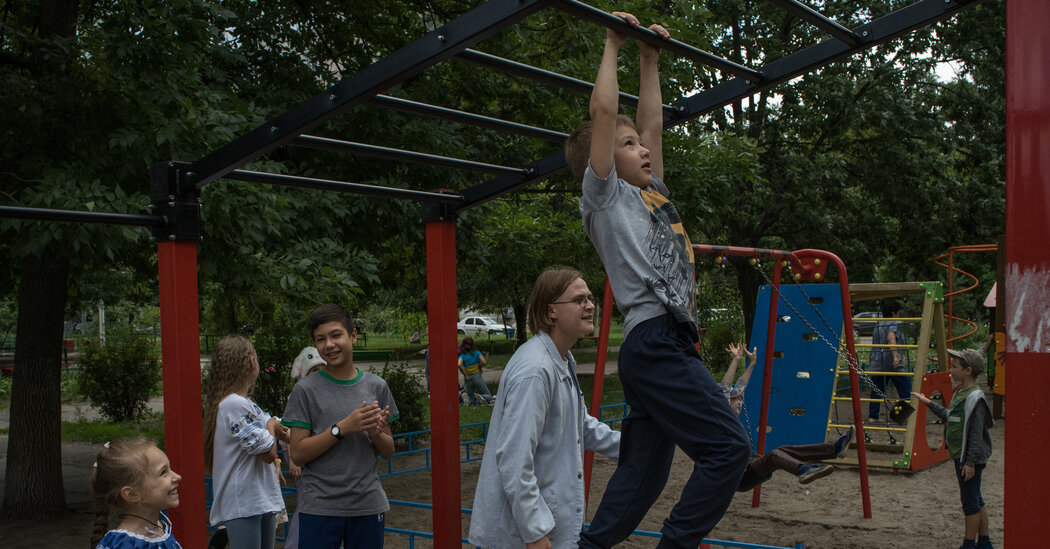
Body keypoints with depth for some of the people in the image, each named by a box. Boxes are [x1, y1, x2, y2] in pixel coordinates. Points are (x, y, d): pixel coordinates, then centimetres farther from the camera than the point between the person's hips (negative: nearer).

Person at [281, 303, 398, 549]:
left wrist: (376, 433, -12)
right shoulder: (306, 390, -3)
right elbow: (298, 454, -8)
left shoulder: (376, 386, 4)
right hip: (319, 508, -2)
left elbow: (388, 452, 10)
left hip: (368, 506, 3)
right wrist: (342, 428, -18)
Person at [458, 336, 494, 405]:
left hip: (468, 378, 2)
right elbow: (484, 362, -14)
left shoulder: (462, 355, -1)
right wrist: (479, 366, 6)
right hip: (477, 376, -2)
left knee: (472, 402, 15)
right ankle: (483, 397, -30)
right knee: (489, 397, 2)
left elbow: (459, 364, -19)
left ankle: (474, 399, -18)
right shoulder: (476, 353, -2)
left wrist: (465, 375, -10)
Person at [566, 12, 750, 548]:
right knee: (727, 447, -13)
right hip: (655, 341, -9)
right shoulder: (604, 195, 2)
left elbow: (651, 122, 31)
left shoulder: (649, 193, 24)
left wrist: (651, 59, 32)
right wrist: (614, 47, 4)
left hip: (666, 345, 9)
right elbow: (604, 112, -5)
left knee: (642, 471, 7)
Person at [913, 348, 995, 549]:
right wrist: (929, 403, 29)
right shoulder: (960, 392, 10)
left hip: (969, 458, -10)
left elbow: (976, 433, -21)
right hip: (961, 456, 10)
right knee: (976, 501, 16)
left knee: (970, 502, -1)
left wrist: (970, 462, -22)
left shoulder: (974, 397, -19)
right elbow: (950, 416, 24)